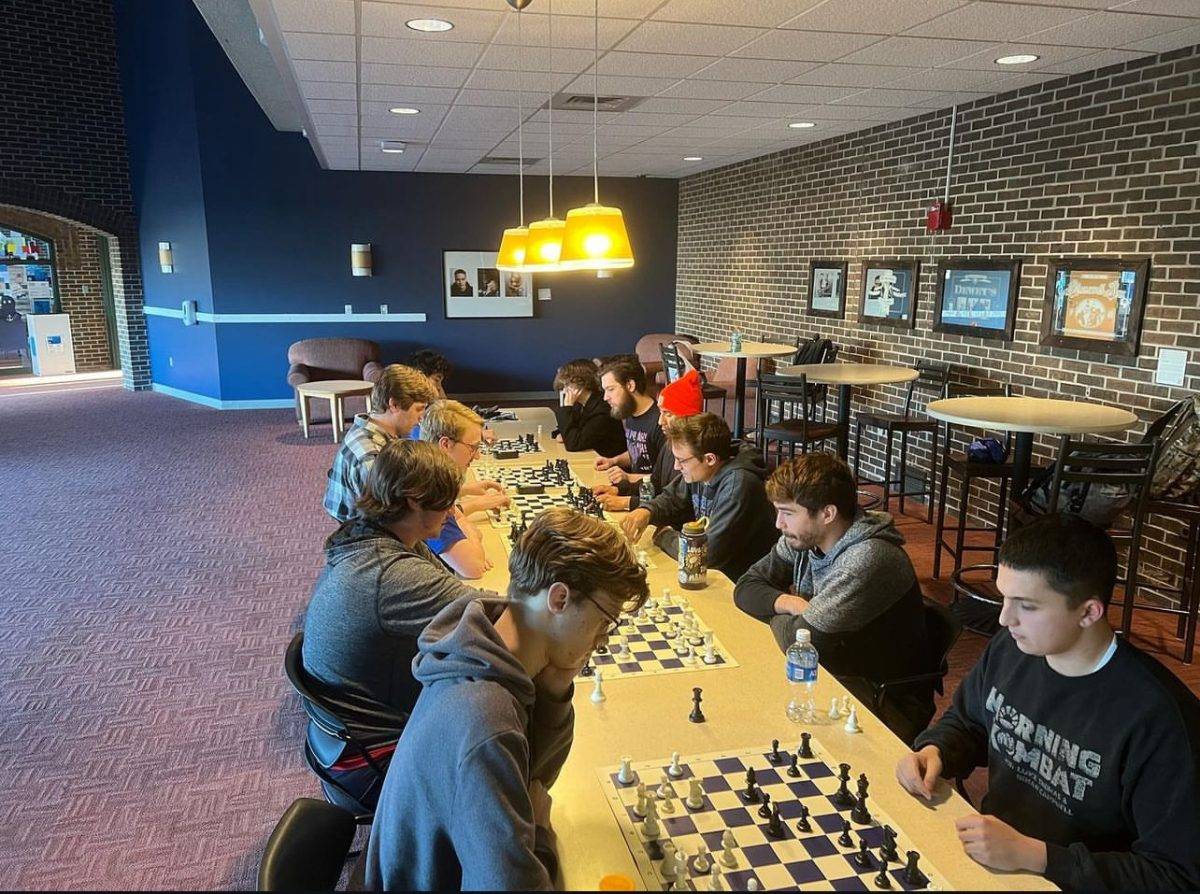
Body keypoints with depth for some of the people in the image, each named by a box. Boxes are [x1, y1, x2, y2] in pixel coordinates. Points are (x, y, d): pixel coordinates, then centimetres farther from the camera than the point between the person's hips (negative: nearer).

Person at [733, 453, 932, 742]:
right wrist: (789, 603, -14)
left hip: (888, 704, -7)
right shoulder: (803, 539, -2)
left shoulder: (870, 558, -27)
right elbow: (747, 587, 5)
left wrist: (778, 615, -7)